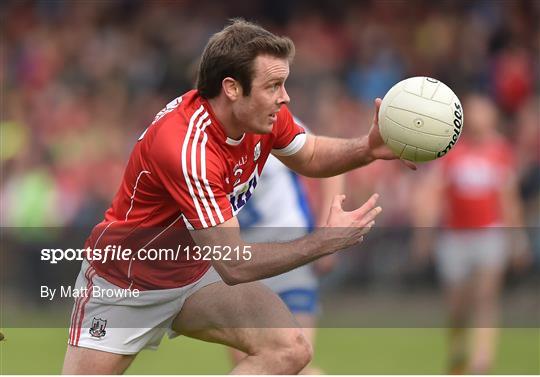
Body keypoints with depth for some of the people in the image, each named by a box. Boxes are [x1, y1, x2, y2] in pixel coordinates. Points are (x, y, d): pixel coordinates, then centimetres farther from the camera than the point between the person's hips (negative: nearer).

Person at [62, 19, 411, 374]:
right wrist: (327, 239, -31)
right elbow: (234, 264, -36)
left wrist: (369, 148, -9)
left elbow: (309, 156, 11)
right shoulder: (187, 146, -36)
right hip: (123, 287, -6)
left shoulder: (265, 115, -13)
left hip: (196, 273, 6)